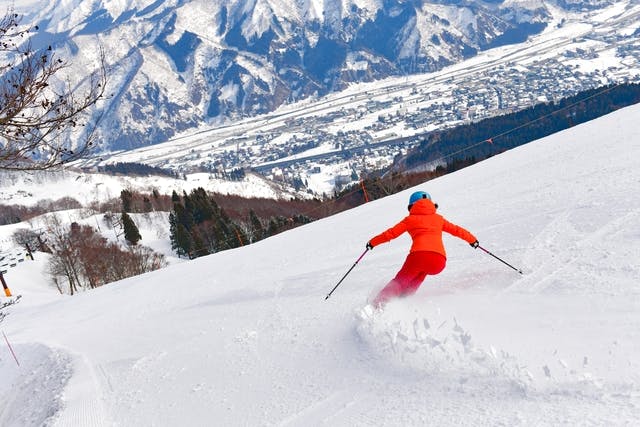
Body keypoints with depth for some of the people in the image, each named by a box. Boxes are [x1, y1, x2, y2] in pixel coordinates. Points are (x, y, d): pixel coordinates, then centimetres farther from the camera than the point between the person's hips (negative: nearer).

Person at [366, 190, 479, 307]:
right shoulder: (438, 218, 26)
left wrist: (372, 242, 34)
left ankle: (380, 303, -3)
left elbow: (390, 233, 21)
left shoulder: (410, 219, 20)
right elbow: (457, 230, 30)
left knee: (400, 281, 16)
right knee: (420, 273, 33)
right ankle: (404, 297, 21)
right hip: (439, 261, 2)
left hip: (419, 255, -2)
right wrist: (472, 240, 47)